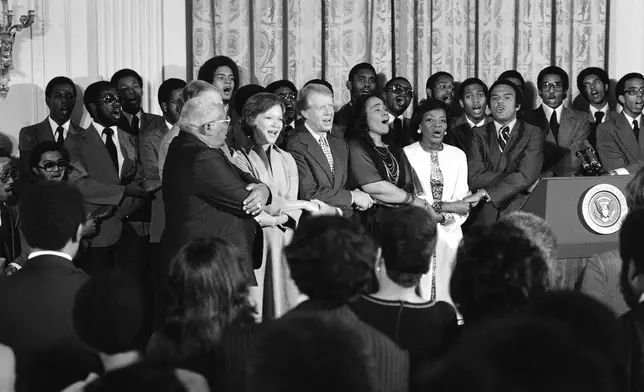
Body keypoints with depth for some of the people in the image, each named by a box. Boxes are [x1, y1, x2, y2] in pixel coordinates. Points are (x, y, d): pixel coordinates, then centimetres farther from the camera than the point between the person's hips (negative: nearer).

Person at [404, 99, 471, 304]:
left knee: (447, 291, 2)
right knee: (418, 290, -6)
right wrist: (451, 209, -10)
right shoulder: (406, 154, -1)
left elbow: (463, 201, 6)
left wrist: (437, 206, -12)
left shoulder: (458, 155, 11)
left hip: (450, 235, 3)